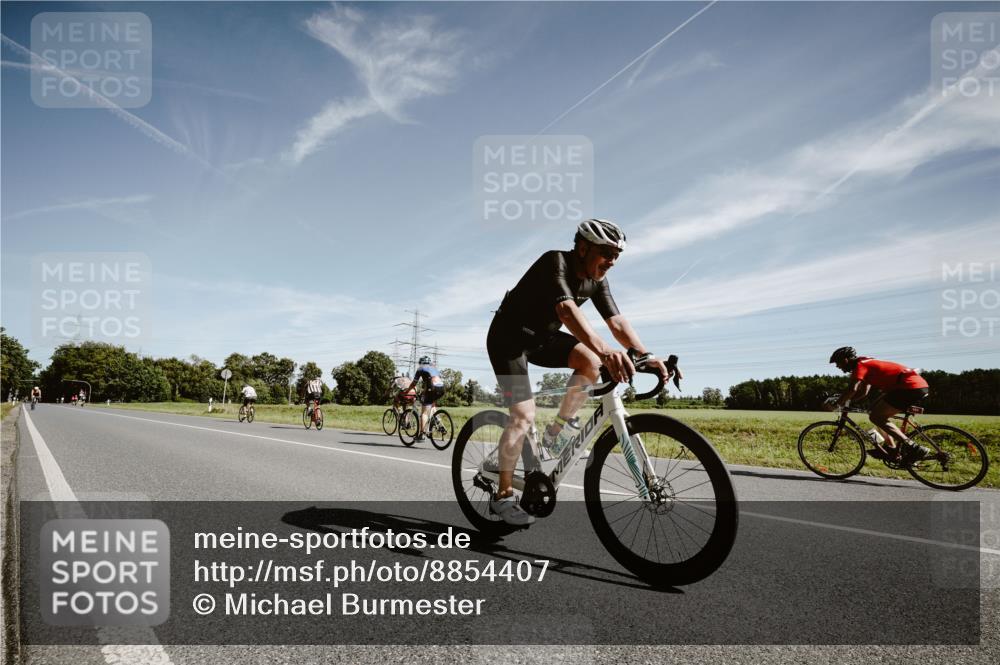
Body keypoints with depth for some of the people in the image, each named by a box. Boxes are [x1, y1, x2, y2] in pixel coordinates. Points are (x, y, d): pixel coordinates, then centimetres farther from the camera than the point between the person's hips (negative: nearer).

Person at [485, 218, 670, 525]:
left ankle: (558, 431, 0)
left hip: (542, 337, 7)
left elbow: (617, 321, -9)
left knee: (591, 360, -18)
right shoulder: (555, 262, -28)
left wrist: (647, 356, -23)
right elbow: (566, 310, -45)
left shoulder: (597, 280, -5)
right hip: (508, 338, -7)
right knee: (524, 416, -14)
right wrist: (605, 349, -58)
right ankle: (503, 496, 2)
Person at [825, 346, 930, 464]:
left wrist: (836, 404, -11)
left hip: (910, 387, -10)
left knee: (875, 417, -9)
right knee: (878, 414, 19)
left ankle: (914, 449, -13)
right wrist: (843, 400, 17)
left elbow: (852, 389, -21)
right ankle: (892, 449, 17)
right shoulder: (867, 363, 22)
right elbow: (863, 392, 28)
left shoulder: (860, 365, -7)